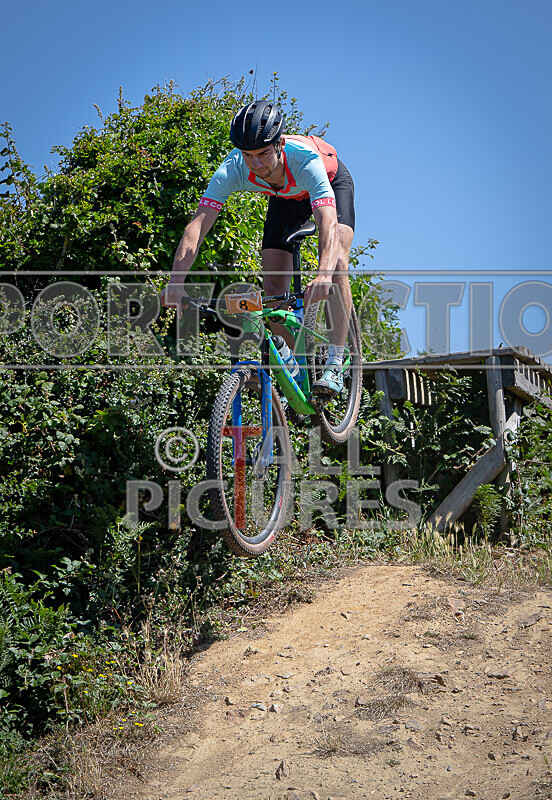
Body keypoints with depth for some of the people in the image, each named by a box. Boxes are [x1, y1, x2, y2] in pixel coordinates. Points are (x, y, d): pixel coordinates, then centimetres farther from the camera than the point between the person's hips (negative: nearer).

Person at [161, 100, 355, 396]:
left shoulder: (305, 159, -44)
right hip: (285, 196, 4)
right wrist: (176, 279, -57)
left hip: (332, 182, -4)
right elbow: (198, 224, -42)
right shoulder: (232, 169, -35)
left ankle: (335, 365, -21)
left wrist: (324, 275, -75)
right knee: (273, 285, -6)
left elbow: (328, 223, -56)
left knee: (337, 264, -26)